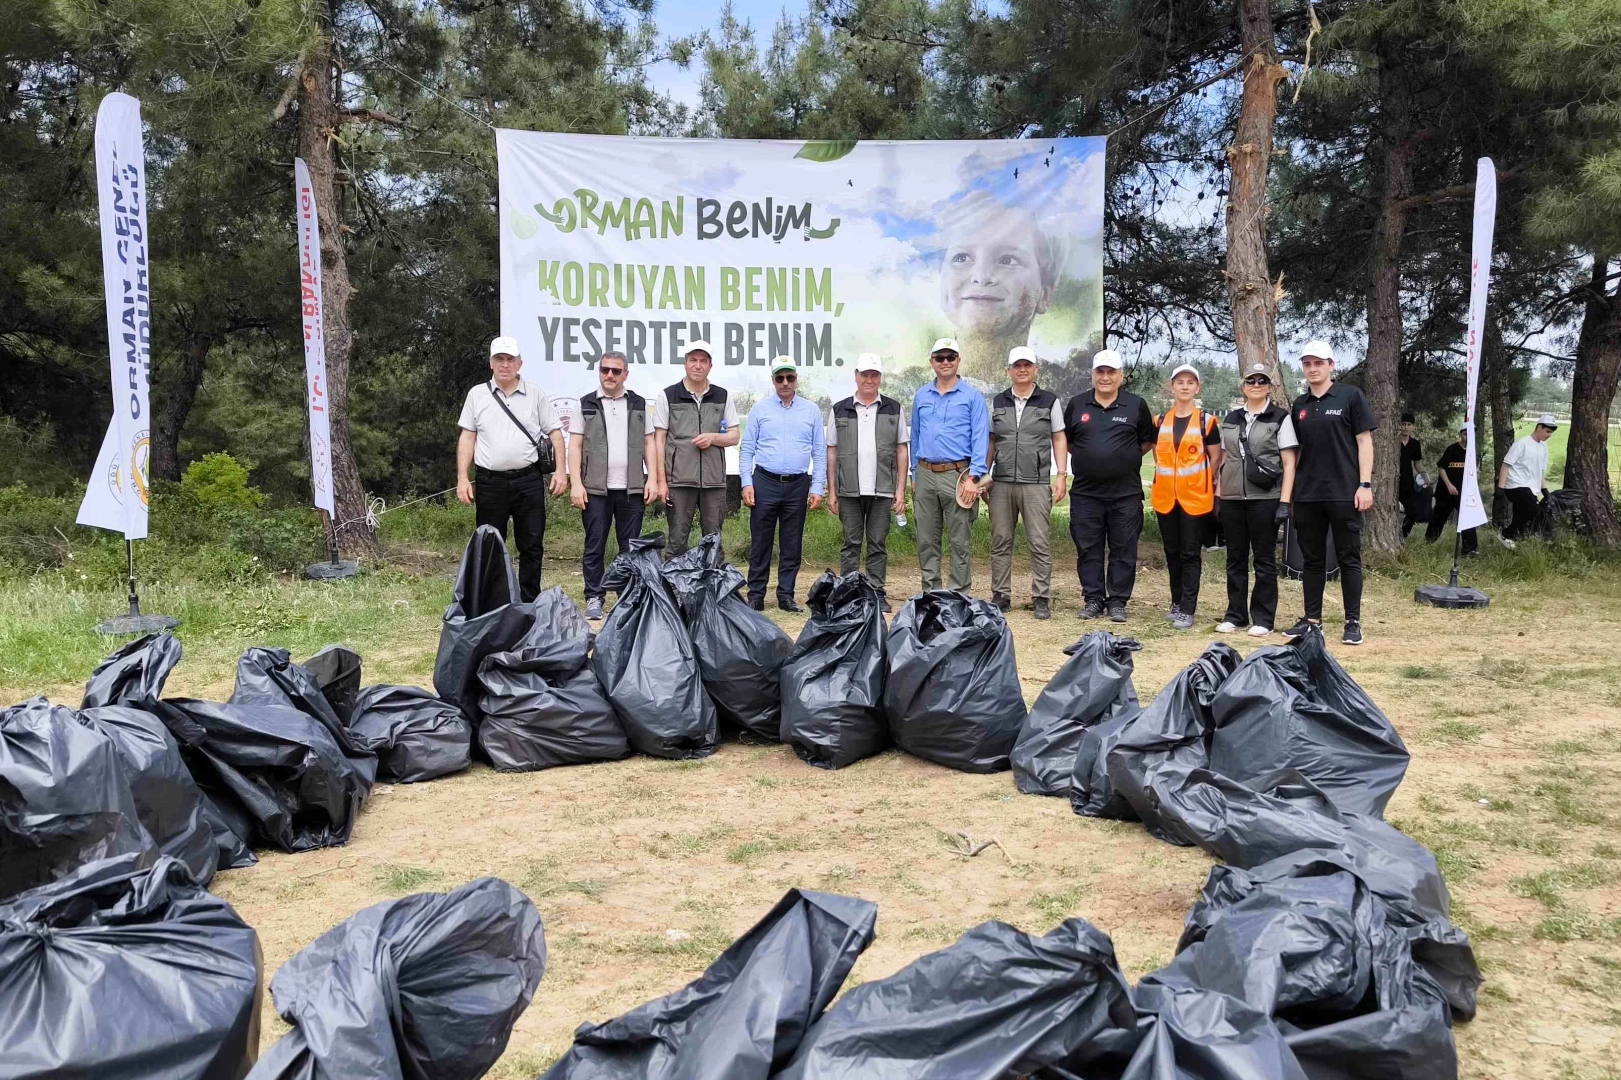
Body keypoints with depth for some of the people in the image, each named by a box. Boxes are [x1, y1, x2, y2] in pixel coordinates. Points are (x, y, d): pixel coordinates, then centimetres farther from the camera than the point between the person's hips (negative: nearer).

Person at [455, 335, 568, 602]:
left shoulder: (535, 394, 6)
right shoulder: (477, 395, 7)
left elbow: (555, 432, 5)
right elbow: (467, 438, 6)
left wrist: (560, 471, -5)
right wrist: (462, 478, -1)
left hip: (528, 481, 0)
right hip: (489, 482, 0)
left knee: (532, 546, 4)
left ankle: (530, 603, 14)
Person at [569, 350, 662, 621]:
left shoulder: (639, 404, 11)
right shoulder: (586, 405, 6)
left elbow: (649, 443, 10)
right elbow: (575, 446, 2)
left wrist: (652, 479, 0)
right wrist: (576, 483, -6)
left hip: (632, 489, 1)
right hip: (595, 488, -1)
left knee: (631, 547, 5)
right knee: (594, 547, 2)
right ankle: (594, 599, 8)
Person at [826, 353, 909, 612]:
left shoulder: (894, 410, 9)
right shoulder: (840, 410, 8)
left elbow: (902, 450, 7)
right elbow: (832, 452, 8)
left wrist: (901, 489, -1)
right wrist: (831, 491, 2)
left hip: (882, 491, 0)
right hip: (849, 491, 0)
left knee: (878, 545, 5)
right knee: (851, 544, 4)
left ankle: (877, 594, 10)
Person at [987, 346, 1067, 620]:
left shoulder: (1050, 401, 6)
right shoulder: (998, 402, 12)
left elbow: (1059, 439, 6)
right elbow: (991, 441, 15)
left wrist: (1060, 476, -1)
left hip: (1036, 484, -3)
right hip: (1001, 483, 3)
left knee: (1040, 543, -3)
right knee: (1000, 542, 5)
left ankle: (1041, 599, 2)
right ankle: (1000, 596, 13)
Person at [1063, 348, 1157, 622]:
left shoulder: (1136, 405, 4)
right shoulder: (1077, 404, 7)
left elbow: (1149, 440, 13)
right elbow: (1065, 439, 18)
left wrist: (1128, 457, 4)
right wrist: (1085, 456, 9)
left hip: (1126, 493, -1)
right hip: (1085, 492, 1)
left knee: (1123, 550, 3)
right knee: (1088, 549, 5)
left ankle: (1117, 602, 11)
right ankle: (1093, 599, 15)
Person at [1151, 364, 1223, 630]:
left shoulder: (1206, 421, -2)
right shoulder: (1160, 421, 8)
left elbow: (1215, 459, 2)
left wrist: (1200, 482, 2)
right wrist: (1168, 478, 10)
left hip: (1195, 498, -4)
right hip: (1165, 497, 4)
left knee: (1191, 554, -1)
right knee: (1172, 553, 11)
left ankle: (1187, 609, 0)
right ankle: (1177, 602, 23)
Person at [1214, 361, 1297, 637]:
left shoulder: (1280, 418, 1)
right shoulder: (1231, 419, 12)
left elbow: (1289, 463, -2)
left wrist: (1284, 501, -10)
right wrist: (1217, 494, 9)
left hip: (1265, 499, -4)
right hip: (1232, 498, 4)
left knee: (1264, 559, 1)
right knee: (1235, 558, 8)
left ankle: (1262, 619, 7)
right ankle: (1235, 615, 16)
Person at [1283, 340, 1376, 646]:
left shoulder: (1350, 396, 0)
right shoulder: (1300, 405, 12)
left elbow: (1364, 441, -3)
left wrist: (1365, 484, -10)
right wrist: (1290, 489, 10)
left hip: (1344, 493, -4)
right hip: (1307, 495, 4)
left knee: (1349, 558, 2)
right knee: (1312, 559, 10)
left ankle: (1353, 622, 8)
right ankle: (1312, 618, 17)